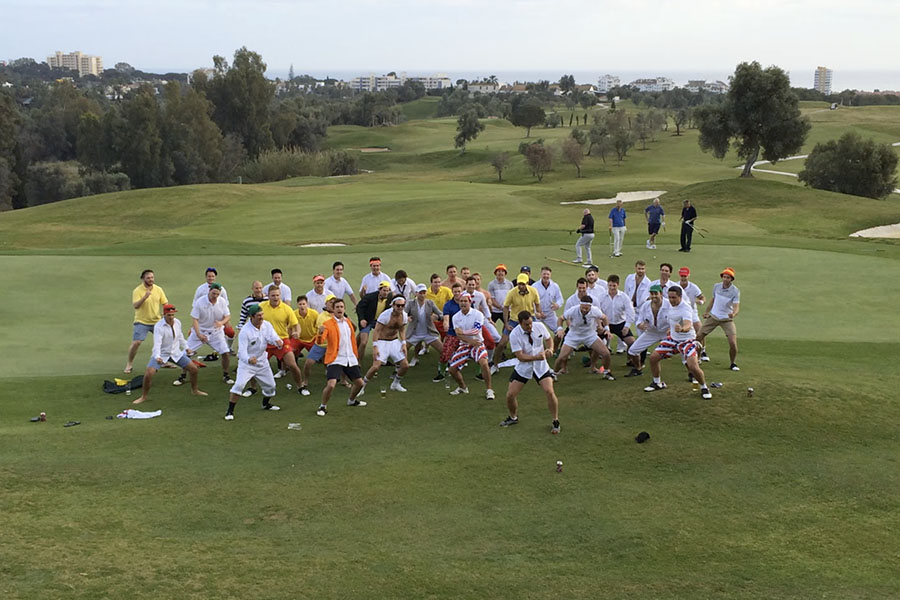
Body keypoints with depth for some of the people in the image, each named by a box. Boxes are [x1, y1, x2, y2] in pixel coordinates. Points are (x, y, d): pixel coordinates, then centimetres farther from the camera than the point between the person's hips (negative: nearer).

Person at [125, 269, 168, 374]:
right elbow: (135, 306, -23)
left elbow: (165, 303, 6)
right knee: (135, 343, -13)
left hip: (157, 321, 4)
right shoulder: (137, 291, -12)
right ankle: (129, 363, 9)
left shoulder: (158, 289, 0)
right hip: (141, 322, -4)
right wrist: (145, 297, -36)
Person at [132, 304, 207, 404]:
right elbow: (157, 343, -32)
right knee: (148, 374, -21)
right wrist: (157, 357, -46)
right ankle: (143, 397, 1)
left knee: (193, 368, 2)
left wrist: (186, 347, 20)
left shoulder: (177, 322, -4)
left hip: (176, 353, 5)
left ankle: (195, 390, 26)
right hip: (161, 354, -5)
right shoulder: (158, 326, -22)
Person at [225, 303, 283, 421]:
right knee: (239, 385, -23)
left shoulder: (267, 325, -7)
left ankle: (266, 404, 43)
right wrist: (249, 359, -50)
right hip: (246, 362, -6)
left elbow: (274, 337, -13)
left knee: (270, 385, 14)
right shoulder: (245, 331, -24)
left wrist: (278, 341, -39)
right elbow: (242, 350, -29)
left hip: (262, 362, 6)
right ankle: (230, 411, -13)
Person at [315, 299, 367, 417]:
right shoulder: (328, 324, -9)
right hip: (336, 359, -6)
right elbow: (320, 341, -21)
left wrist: (356, 356, 21)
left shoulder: (348, 322, 11)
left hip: (350, 359, 6)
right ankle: (323, 407, 3)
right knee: (331, 385, -20)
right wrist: (320, 333, -43)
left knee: (359, 382, 12)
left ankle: (351, 400, 41)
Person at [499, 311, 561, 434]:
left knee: (550, 392, -15)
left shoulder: (539, 326, -12)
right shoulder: (514, 335, -20)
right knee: (510, 395, -2)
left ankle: (555, 422, 5)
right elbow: (520, 356, -22)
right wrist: (536, 357, -35)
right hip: (523, 367, 0)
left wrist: (550, 349, -14)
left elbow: (549, 338, 7)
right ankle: (513, 417, 30)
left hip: (541, 366, 1)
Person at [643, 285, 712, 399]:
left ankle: (704, 388, 4)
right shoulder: (671, 305, -2)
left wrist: (681, 329, -66)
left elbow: (688, 326, -46)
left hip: (687, 341, -7)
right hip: (673, 339, 7)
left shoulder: (685, 309, -27)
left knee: (693, 366, -23)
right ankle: (657, 383, 24)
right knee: (653, 358, 1)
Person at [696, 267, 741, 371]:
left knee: (733, 343, -15)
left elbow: (736, 307, -24)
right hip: (713, 316, 3)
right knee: (698, 337, -3)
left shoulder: (735, 291, -16)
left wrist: (734, 314, -46)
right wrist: (707, 312, 15)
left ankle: (733, 364, 9)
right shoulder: (716, 286, -4)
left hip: (727, 319, -3)